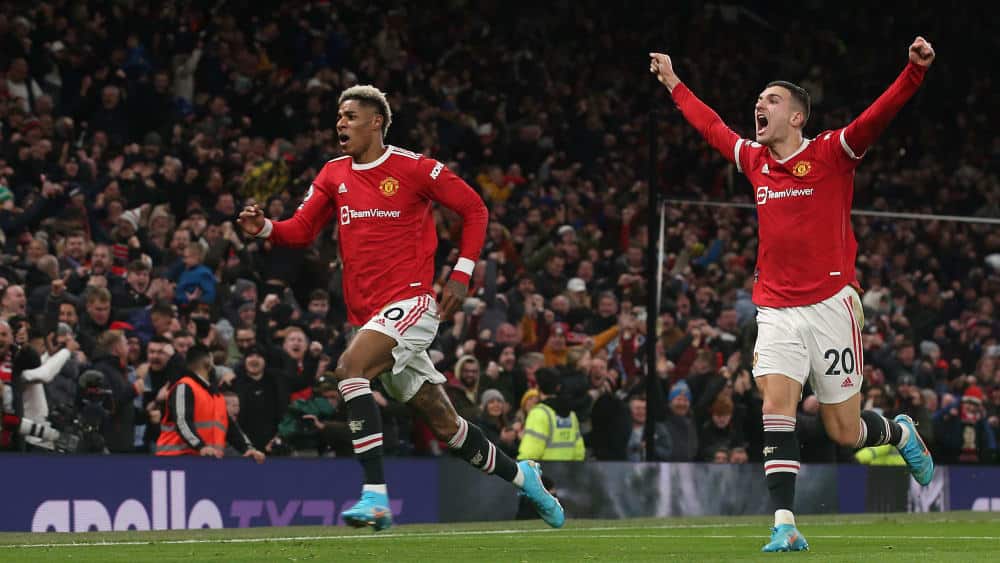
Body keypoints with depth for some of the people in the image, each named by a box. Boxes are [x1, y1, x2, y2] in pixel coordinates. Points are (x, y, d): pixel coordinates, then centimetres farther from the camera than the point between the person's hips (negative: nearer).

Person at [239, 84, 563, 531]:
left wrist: (461, 274, -4)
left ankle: (375, 495, -34)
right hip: (365, 312, 6)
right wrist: (264, 227, -11)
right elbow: (301, 231, 9)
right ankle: (520, 475, 32)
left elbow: (474, 208, 3)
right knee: (444, 424, 10)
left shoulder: (413, 168, -5)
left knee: (350, 366, -30)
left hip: (411, 301, -6)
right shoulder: (333, 175, 12)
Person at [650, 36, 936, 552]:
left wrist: (914, 71, -33)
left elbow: (880, 115, -18)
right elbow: (711, 126, 27)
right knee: (776, 407, -15)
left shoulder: (832, 153, -4)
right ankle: (785, 526, -18)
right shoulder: (754, 160, 10)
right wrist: (673, 83, 36)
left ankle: (901, 434, 35)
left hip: (829, 306, -4)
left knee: (844, 432, 2)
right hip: (776, 312, 4)